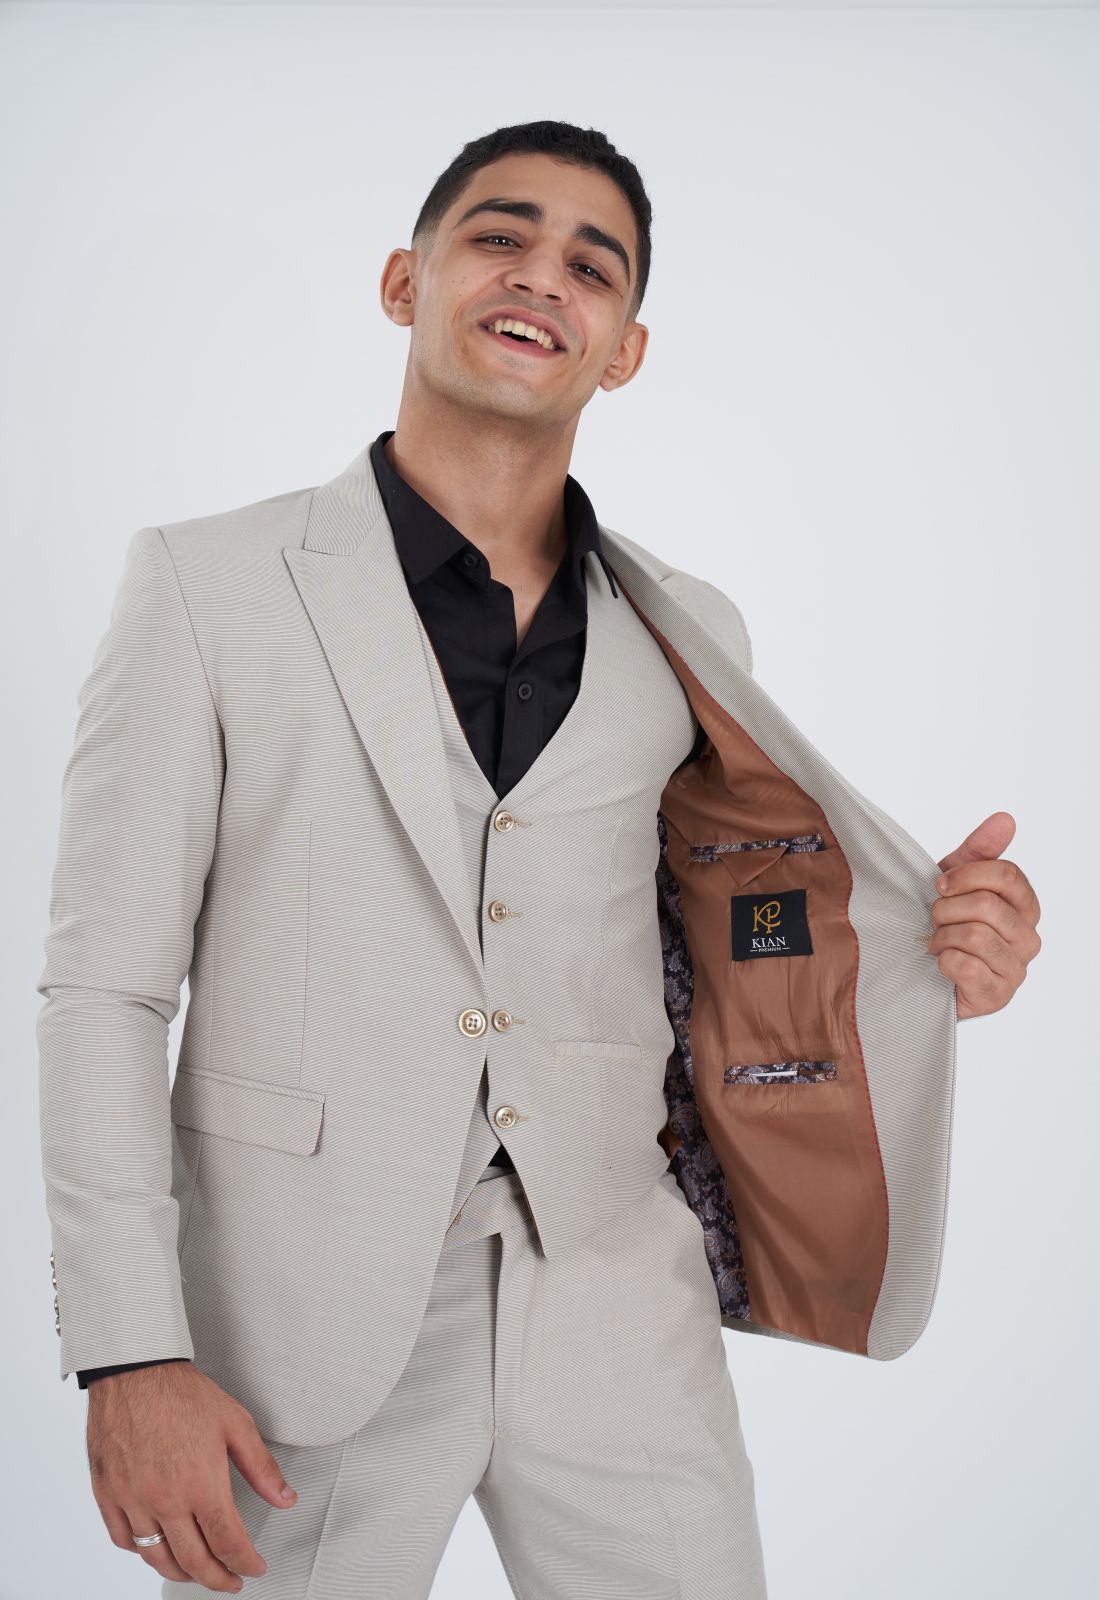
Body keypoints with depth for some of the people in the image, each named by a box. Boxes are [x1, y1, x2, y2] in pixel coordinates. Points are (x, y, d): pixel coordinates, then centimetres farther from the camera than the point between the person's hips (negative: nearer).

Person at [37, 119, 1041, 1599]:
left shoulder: (688, 635, 7)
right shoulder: (209, 584, -2)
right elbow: (104, 992, -3)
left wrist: (923, 953, -6)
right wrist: (130, 1357, -9)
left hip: (617, 1320, 3)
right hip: (311, 1335, -2)